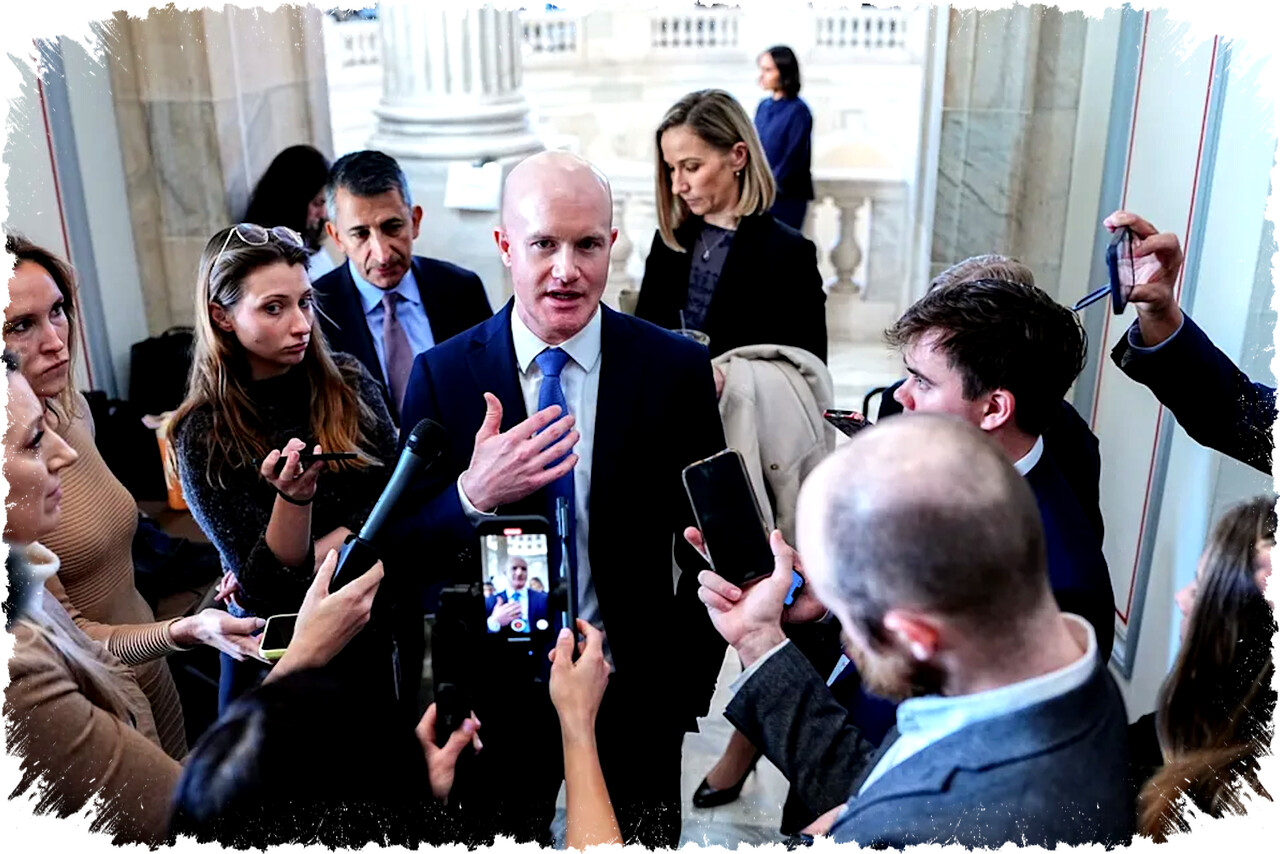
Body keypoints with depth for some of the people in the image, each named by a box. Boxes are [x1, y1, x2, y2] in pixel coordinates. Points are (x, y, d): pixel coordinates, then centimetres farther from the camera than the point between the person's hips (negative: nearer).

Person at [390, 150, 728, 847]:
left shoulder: (676, 368, -10)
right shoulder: (443, 375, -9)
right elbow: (403, 553, -8)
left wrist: (687, 680, -6)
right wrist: (472, 495, -28)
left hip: (634, 688, 0)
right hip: (498, 691, 0)